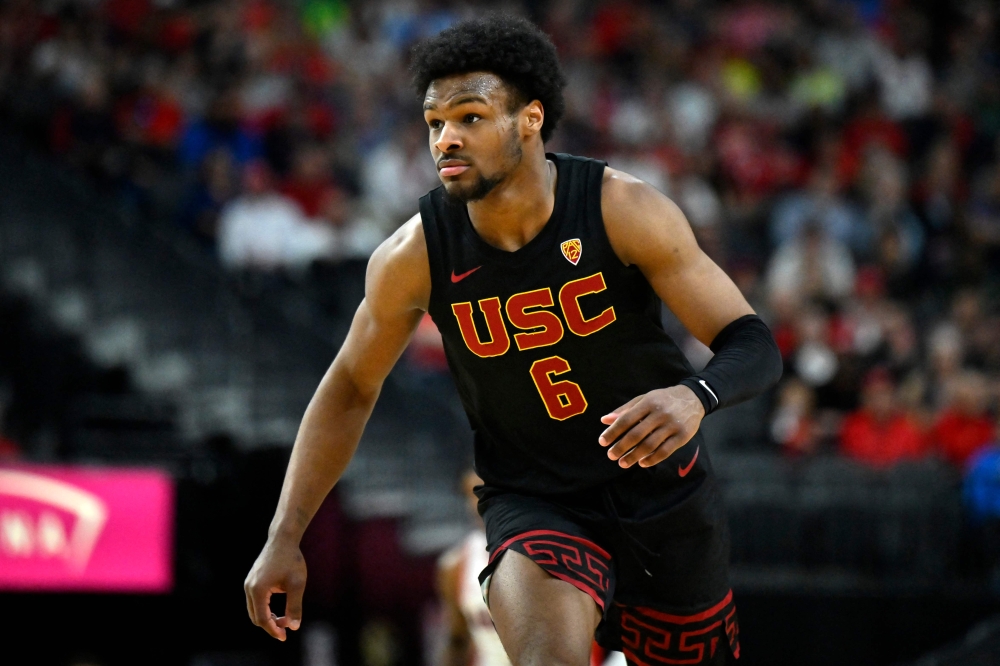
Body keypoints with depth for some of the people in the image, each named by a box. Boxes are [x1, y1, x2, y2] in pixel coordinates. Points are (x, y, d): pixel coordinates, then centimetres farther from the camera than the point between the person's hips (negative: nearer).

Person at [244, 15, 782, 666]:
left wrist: (695, 396, -41)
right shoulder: (413, 256, -15)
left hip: (662, 490, 1)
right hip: (534, 505, -1)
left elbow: (754, 345, -18)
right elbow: (351, 388, 2)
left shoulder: (623, 211, -19)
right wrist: (285, 538, -3)